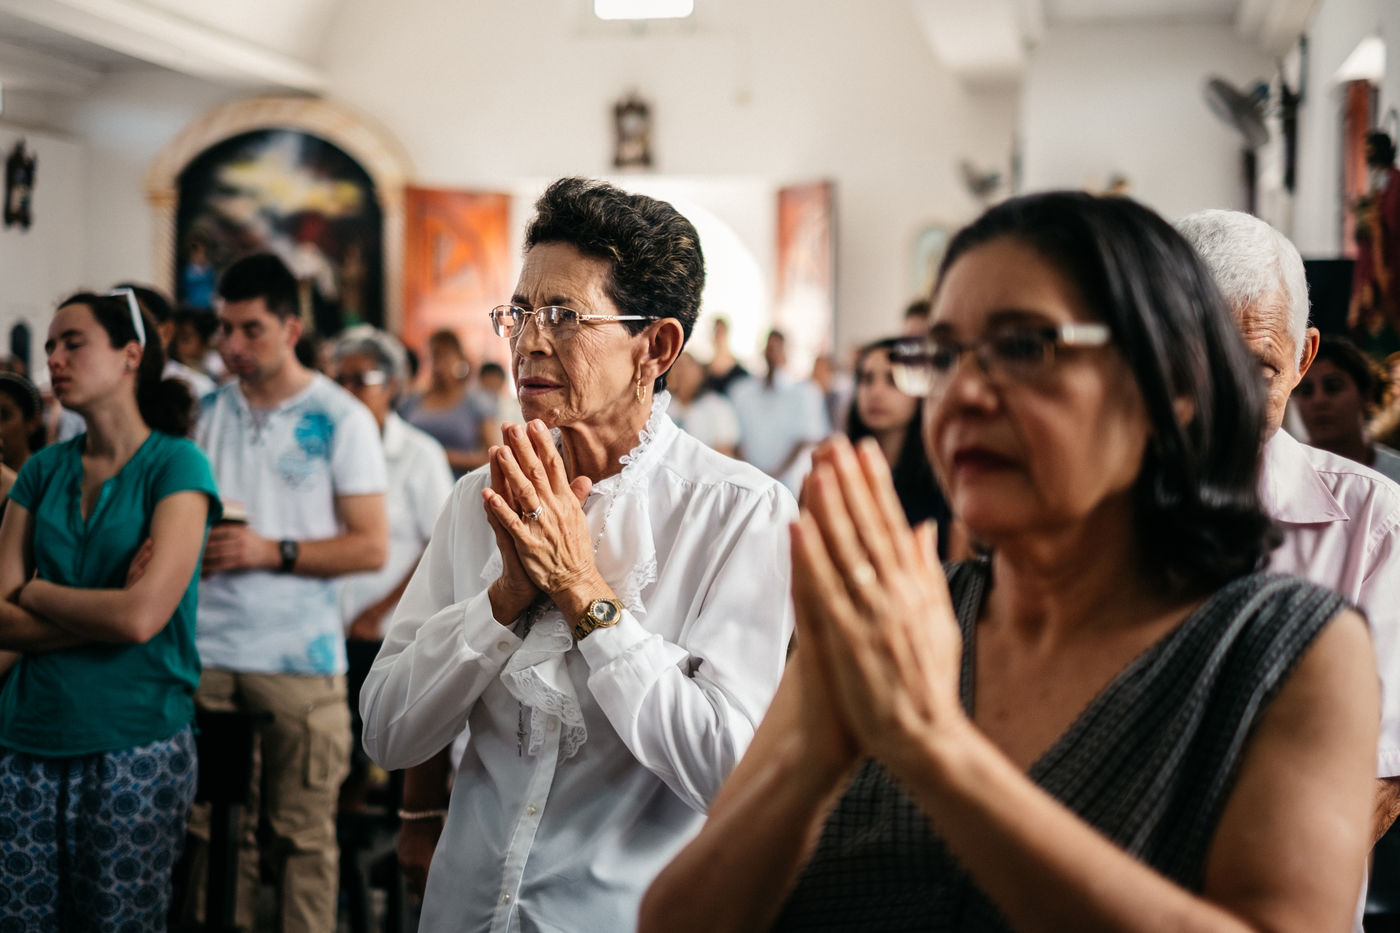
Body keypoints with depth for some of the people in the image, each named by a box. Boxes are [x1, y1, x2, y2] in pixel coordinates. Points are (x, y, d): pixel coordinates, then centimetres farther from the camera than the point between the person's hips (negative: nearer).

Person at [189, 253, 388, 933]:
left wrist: (272, 551, -13)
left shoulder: (341, 419, -1)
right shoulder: (207, 411, 13)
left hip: (299, 656, -4)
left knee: (302, 831, 1)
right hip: (209, 648, 4)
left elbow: (371, 546, -4)